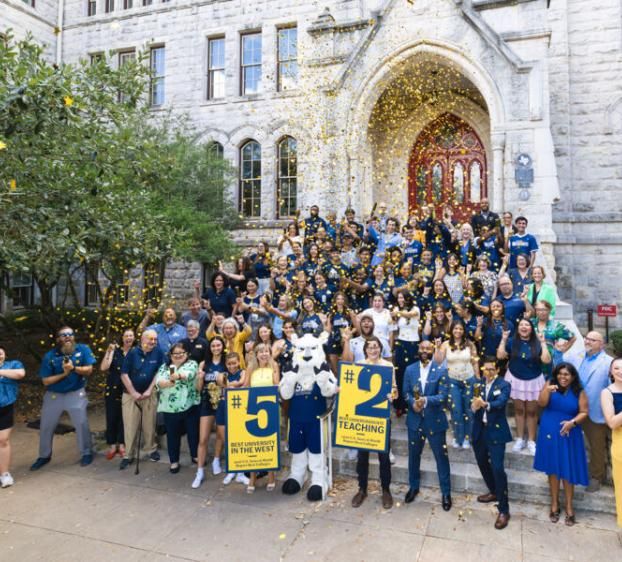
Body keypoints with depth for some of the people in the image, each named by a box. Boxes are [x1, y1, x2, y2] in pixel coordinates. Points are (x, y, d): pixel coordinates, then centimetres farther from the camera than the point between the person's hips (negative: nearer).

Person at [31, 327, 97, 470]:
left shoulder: (83, 349, -10)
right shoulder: (50, 356, -10)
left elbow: (89, 370, -12)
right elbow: (46, 381, -10)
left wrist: (73, 368, -28)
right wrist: (64, 374, -23)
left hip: (76, 394, -2)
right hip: (53, 395, 2)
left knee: (82, 424, -5)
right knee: (46, 427, 9)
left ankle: (86, 453, 13)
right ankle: (44, 456, 30)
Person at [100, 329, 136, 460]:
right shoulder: (115, 351, 0)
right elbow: (103, 368, -10)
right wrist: (109, 352, -16)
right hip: (113, 389, 1)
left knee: (124, 417, 5)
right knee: (111, 417, 3)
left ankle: (121, 445, 18)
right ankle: (112, 445, 16)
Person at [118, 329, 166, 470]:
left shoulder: (159, 353, -6)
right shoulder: (132, 352, -7)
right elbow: (124, 374, -7)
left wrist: (149, 390, -9)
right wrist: (133, 393, -11)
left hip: (149, 394, 0)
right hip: (131, 394, 0)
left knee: (150, 424, 8)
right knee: (130, 425, 1)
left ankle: (152, 449, 25)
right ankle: (128, 455, 12)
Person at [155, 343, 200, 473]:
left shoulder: (192, 364, 1)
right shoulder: (164, 367, 10)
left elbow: (189, 374, -21)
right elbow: (158, 382, -5)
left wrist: (178, 376, -43)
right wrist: (168, 382, -27)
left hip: (190, 406, -2)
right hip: (170, 408, 2)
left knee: (193, 432, 11)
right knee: (172, 435, 11)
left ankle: (195, 455, 31)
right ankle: (174, 461, 26)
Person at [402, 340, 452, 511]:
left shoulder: (441, 370, -8)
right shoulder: (410, 369, 2)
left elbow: (443, 396, -14)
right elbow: (405, 392, 2)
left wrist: (426, 400, -29)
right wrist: (413, 403, -18)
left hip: (435, 420, -3)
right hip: (415, 419, 3)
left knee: (441, 456, 7)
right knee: (413, 455, 16)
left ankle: (446, 492, 23)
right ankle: (413, 486, 35)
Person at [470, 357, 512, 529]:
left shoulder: (504, 385, -8)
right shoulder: (478, 384, 6)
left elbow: (500, 402, -26)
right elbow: (473, 404, 0)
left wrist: (486, 404, -45)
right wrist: (474, 406, -25)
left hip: (495, 431, -5)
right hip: (479, 430, 6)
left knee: (498, 468, -8)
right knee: (482, 462, 19)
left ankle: (504, 510, 1)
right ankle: (494, 492, 42)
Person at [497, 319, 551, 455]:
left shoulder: (537, 343, -6)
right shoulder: (512, 341, -4)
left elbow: (546, 360, -17)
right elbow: (500, 356, -12)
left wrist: (543, 343, -17)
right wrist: (503, 339, -13)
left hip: (534, 381, -1)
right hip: (516, 379, 1)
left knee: (532, 411, 7)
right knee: (519, 410, 11)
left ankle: (531, 441, 19)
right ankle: (520, 439, 22)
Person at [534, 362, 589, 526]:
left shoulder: (579, 392, -5)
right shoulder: (550, 385, -4)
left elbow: (584, 412, -3)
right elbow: (541, 404, -11)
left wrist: (572, 422, -20)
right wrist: (547, 391, -29)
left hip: (568, 435, -1)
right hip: (550, 434, 1)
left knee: (568, 470, 4)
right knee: (553, 469, 10)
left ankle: (569, 507, 19)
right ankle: (554, 504, 24)